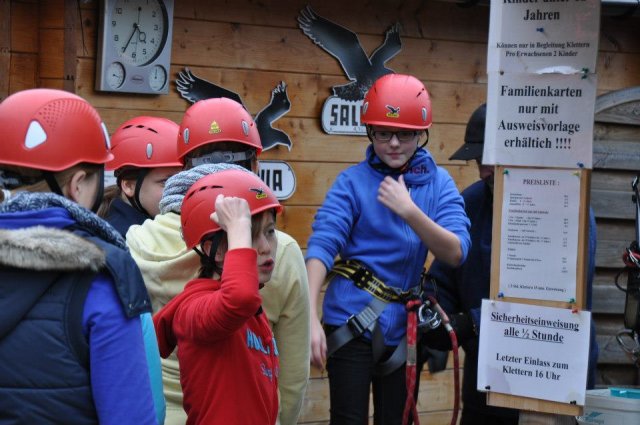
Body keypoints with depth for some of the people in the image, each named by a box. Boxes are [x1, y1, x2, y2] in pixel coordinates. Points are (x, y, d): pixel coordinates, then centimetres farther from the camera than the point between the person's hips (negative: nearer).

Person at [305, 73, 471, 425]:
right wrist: (311, 317, -29)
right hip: (352, 319, -3)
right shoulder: (353, 181, -8)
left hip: (404, 325, 3)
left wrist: (408, 211, -25)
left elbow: (456, 254, -11)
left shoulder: (439, 183, 0)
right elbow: (322, 246, -17)